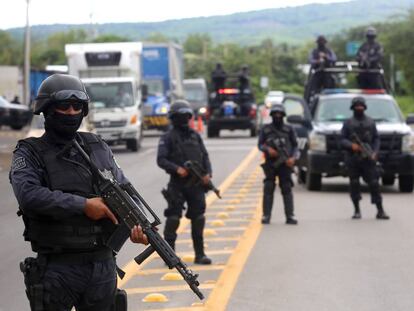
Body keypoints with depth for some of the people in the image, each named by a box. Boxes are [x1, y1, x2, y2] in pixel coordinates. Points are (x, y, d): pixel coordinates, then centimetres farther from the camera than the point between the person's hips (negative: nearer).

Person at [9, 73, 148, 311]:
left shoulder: (99, 148, 12)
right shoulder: (30, 153, -2)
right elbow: (28, 195, -19)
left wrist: (135, 224, -6)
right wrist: (83, 205, -20)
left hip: (103, 264, 4)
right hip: (56, 270, -4)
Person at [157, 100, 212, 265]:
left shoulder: (195, 135, 13)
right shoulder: (168, 138, -1)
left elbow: (205, 156, 13)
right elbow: (161, 160, -8)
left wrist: (208, 173, -3)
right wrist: (177, 169, -22)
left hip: (196, 184, 4)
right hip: (177, 184, -4)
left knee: (198, 219, 5)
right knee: (173, 219, -6)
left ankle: (200, 254, 12)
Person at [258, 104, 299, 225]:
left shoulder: (288, 130, 7)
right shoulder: (266, 129, 7)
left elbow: (295, 146, 8)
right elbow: (260, 144, 10)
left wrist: (293, 158, -8)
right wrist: (268, 149, -11)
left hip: (285, 164, 0)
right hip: (270, 164, 0)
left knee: (287, 190, -3)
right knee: (268, 189, -2)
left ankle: (290, 216, -3)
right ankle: (266, 216, 1)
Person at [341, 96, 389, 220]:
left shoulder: (370, 122, 13)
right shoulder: (348, 123, 8)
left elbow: (376, 139, 11)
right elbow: (343, 140, 4)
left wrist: (375, 152, -5)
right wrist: (351, 145, -17)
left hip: (368, 159, 0)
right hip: (353, 159, 0)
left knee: (374, 183, -6)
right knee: (354, 184, 0)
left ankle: (380, 211, -7)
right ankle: (357, 210, 10)